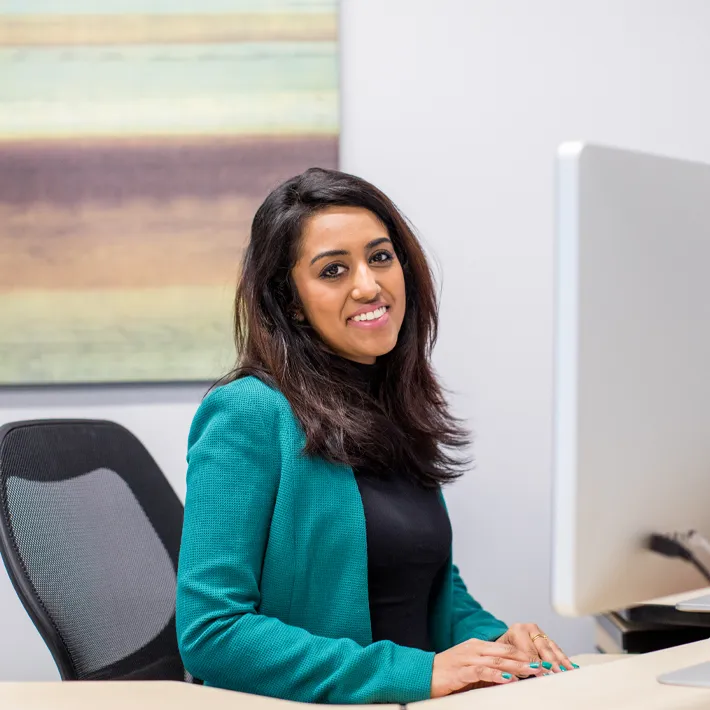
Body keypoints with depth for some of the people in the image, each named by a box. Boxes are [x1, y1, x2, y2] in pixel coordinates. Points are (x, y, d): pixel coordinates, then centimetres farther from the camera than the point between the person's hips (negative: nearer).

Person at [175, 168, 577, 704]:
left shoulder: (404, 416, 13)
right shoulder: (249, 414, -9)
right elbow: (209, 632, -15)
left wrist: (493, 639, 3)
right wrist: (414, 673, -18)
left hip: (423, 703, 6)